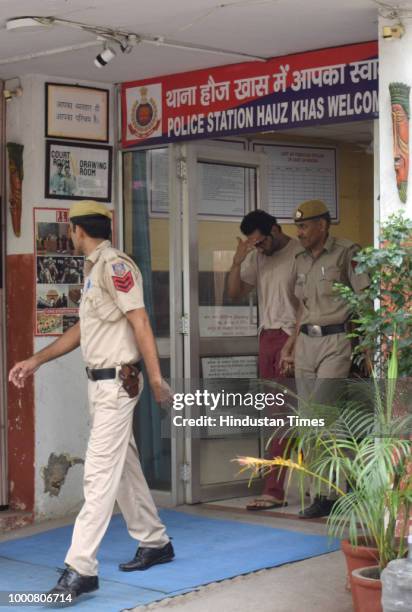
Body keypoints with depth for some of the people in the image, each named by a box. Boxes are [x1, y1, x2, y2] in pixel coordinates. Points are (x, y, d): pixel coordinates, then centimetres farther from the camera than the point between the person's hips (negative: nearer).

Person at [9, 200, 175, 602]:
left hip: (117, 382, -10)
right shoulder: (94, 268, 14)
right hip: (98, 382, 10)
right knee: (123, 466, 16)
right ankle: (154, 543, 29)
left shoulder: (115, 265, -15)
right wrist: (35, 361, 17)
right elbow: (82, 328, 19)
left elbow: (139, 322, -19)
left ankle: (80, 568, -9)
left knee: (100, 472, -10)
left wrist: (156, 379, -20)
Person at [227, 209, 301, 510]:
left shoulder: (299, 255, -11)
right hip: (267, 337, 7)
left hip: (290, 338, -7)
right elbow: (235, 292, 12)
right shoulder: (256, 257, 12)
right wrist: (237, 260, -3)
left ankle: (274, 490, -6)